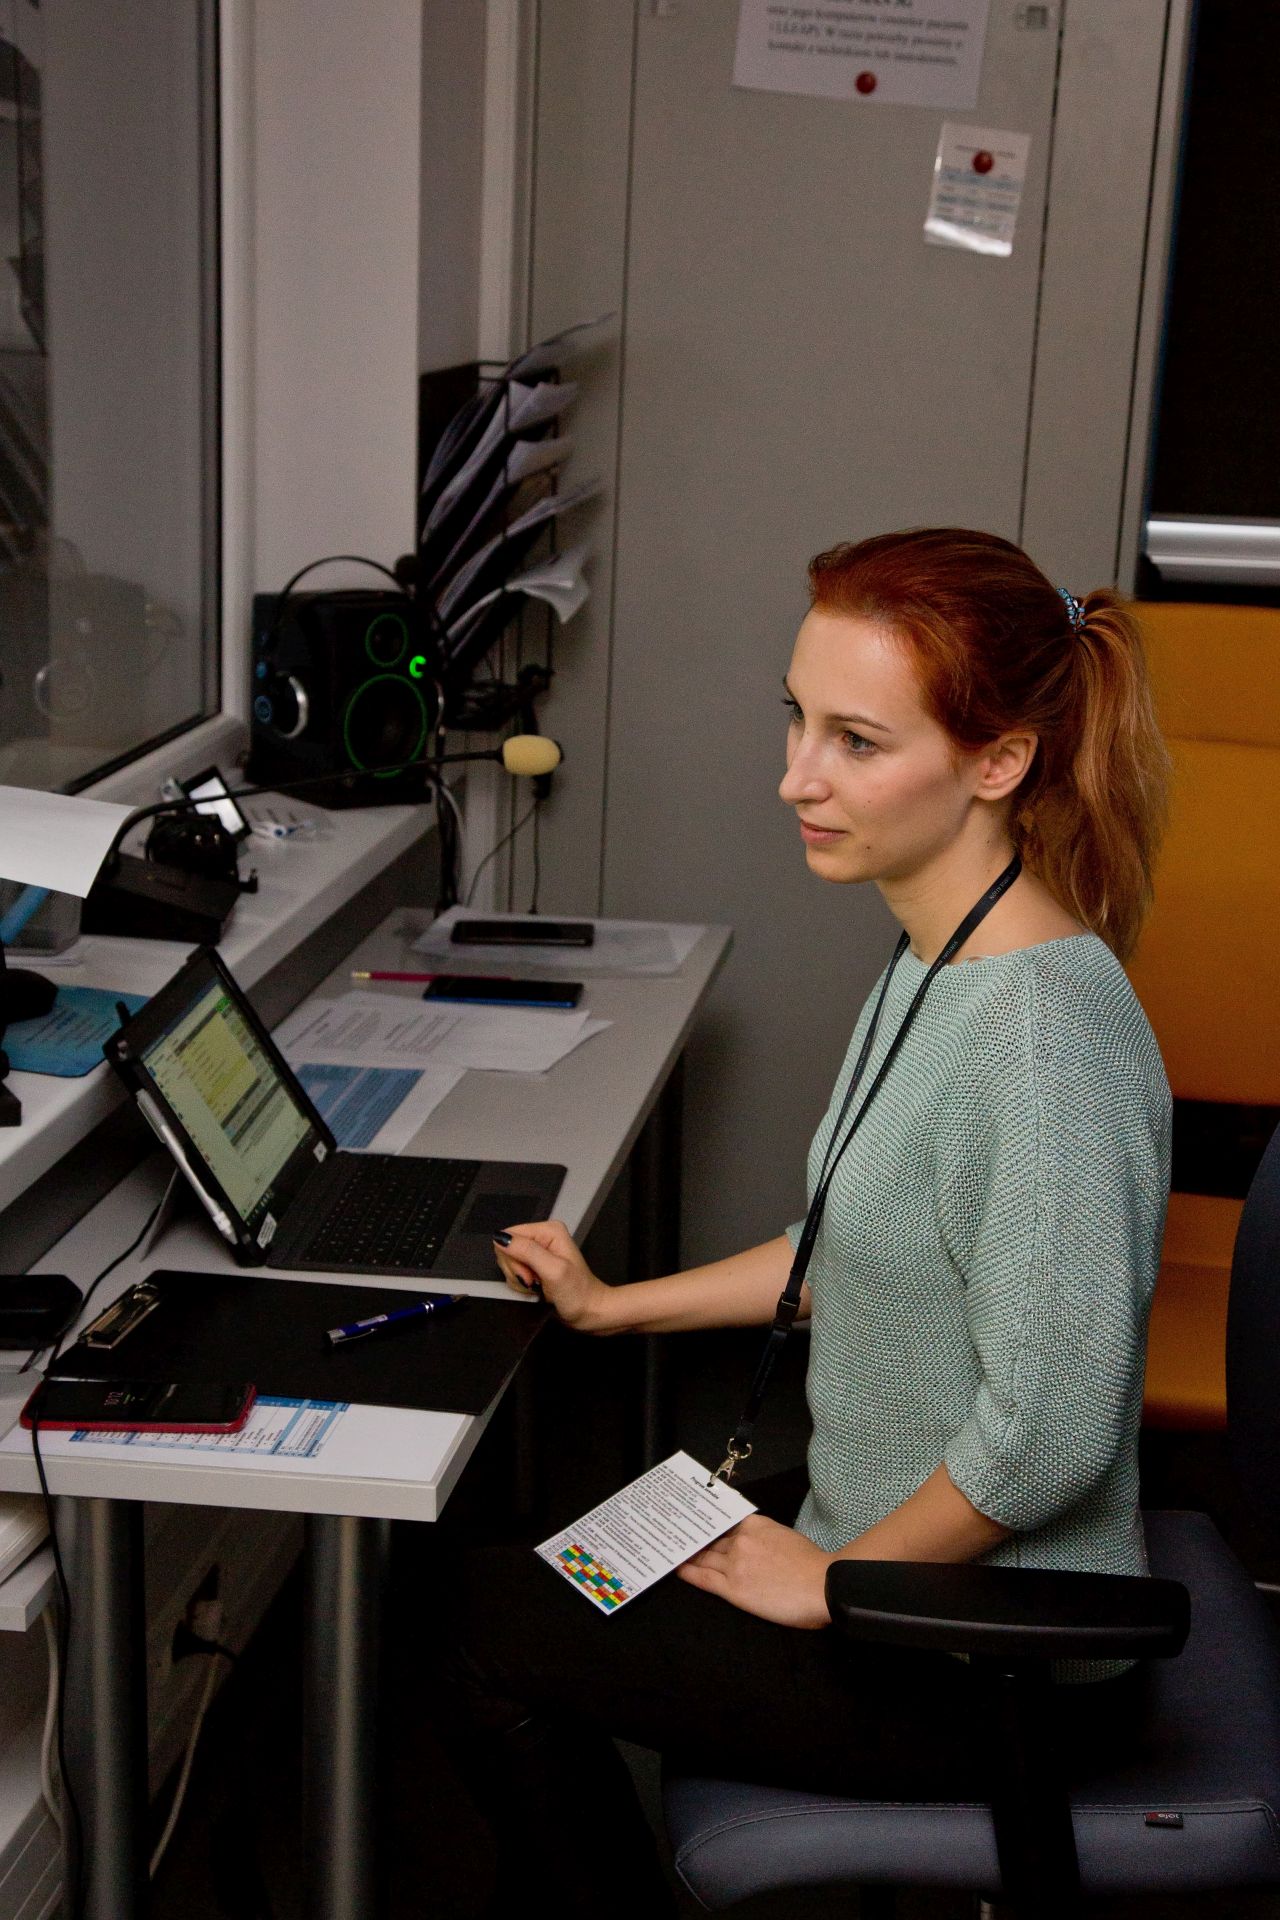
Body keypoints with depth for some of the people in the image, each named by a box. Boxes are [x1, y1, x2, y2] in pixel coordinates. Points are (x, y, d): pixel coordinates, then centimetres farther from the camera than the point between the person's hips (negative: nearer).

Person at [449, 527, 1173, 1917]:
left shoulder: (1039, 1032, -31)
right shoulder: (937, 963, 1)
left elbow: (1047, 1428, -31)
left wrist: (834, 1581, -16)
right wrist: (616, 1308, 16)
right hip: (913, 1562, 9)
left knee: (497, 1623, 4)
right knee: (554, 1559, 21)